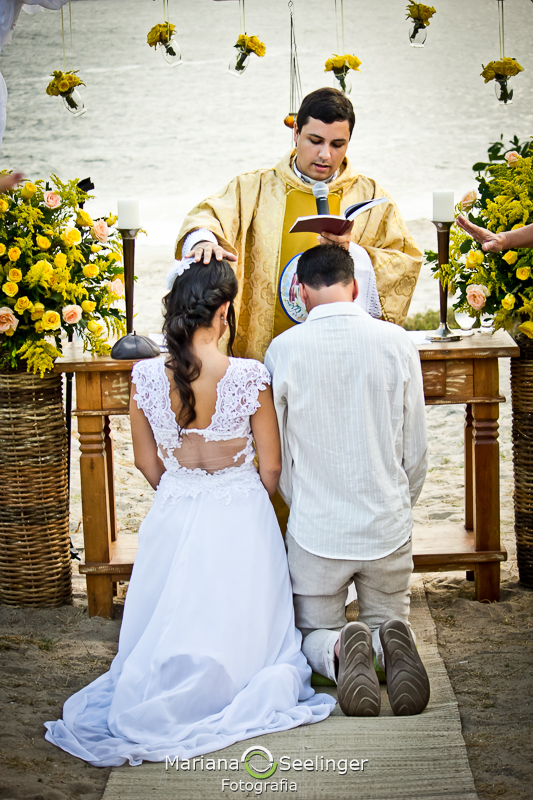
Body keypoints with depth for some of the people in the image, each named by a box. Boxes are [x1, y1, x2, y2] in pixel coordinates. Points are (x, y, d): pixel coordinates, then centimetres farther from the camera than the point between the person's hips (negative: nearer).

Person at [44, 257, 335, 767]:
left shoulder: (145, 377, -9)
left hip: (172, 520, 2)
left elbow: (147, 464, 4)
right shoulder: (250, 377, -16)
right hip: (241, 520, -2)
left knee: (167, 641, 20)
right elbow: (272, 468, -6)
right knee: (238, 633, 13)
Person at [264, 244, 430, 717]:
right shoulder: (397, 342, -6)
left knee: (313, 634, 16)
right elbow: (416, 447, 2)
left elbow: (275, 453, 1)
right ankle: (389, 642, -17)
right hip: (388, 527, 1)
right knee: (389, 620, 21)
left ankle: (339, 649, -21)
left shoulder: (283, 350, -9)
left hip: (316, 529, -1)